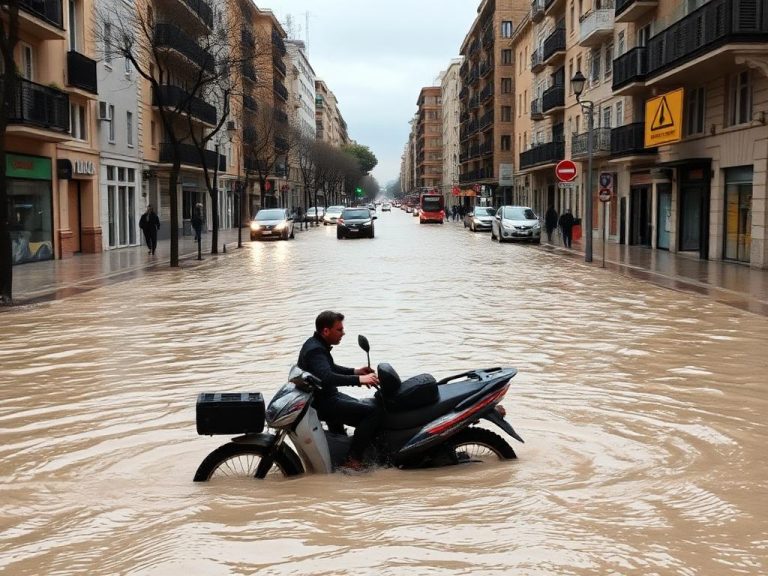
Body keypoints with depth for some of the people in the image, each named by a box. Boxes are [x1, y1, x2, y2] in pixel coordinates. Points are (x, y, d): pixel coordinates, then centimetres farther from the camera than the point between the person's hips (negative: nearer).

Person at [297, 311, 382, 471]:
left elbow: (330, 368, 25)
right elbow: (326, 377, -39)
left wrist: (355, 371, 12)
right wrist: (358, 379, -41)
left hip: (324, 396, 11)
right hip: (322, 403, -11)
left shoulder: (315, 344, 10)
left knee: (360, 405, 35)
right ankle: (353, 459, -18)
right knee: (375, 411, -20)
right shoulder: (315, 350, -23)